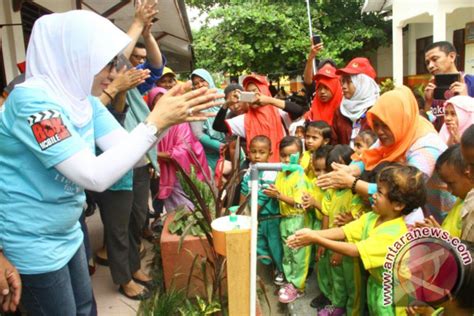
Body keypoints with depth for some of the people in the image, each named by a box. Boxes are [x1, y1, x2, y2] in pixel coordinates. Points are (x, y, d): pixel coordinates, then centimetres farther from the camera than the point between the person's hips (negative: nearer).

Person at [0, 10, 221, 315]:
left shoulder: (85, 100, -1)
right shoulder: (32, 99, -27)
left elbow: (132, 152, -4)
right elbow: (95, 176, -34)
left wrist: (166, 118, -20)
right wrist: (156, 122, -32)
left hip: (67, 233, 8)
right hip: (32, 243, -7)